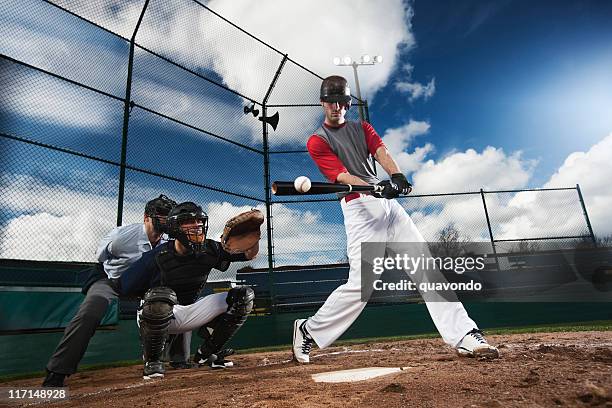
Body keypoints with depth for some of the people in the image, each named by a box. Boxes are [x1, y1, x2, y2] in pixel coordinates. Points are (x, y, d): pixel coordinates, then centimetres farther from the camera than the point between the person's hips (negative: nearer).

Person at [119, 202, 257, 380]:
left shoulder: (209, 250, -8)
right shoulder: (161, 255, -20)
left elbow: (250, 253, -10)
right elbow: (125, 287, -17)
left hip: (190, 314, 5)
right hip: (157, 316, -4)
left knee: (244, 295, -7)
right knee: (161, 295, -41)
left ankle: (206, 353, 4)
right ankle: (152, 361, -13)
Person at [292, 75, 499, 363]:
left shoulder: (362, 128, 20)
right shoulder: (318, 141, 2)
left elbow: (382, 153, 1)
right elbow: (342, 176, -13)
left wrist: (397, 176, -21)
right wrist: (378, 187, -31)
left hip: (388, 201, 6)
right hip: (359, 207, -6)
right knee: (360, 284, -11)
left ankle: (464, 336, 1)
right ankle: (308, 331, 8)